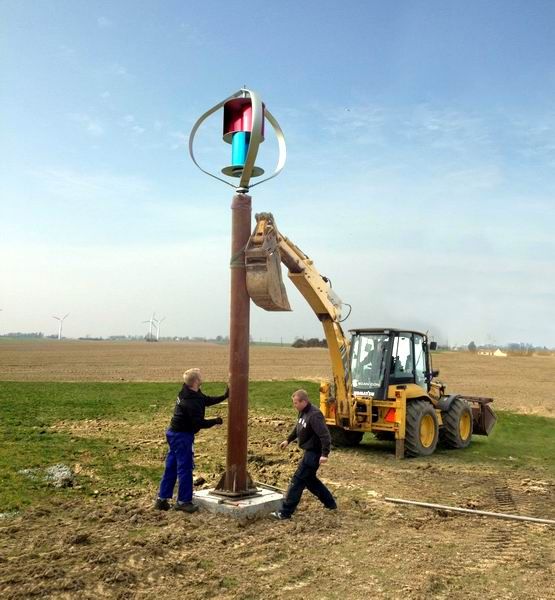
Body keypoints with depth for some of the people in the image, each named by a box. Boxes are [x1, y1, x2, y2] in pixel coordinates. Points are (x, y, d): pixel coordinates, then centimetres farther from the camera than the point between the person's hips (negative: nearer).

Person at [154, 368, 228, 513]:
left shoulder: (188, 392, 4)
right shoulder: (191, 402, -26)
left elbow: (206, 400, 16)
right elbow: (199, 423, -24)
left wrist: (224, 397, 13)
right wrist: (215, 421, -9)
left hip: (174, 434, 10)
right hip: (182, 437, -10)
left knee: (171, 467, 14)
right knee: (185, 468, 1)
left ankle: (162, 499, 22)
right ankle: (183, 501, 11)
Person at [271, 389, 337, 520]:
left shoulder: (314, 415, -25)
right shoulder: (303, 412, 5)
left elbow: (325, 435, -28)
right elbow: (298, 428, 23)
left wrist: (325, 454, -32)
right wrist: (288, 440, 26)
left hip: (314, 452, -10)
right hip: (309, 451, 10)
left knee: (298, 480, -6)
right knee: (309, 479, 20)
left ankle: (285, 512, 1)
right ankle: (330, 503, 34)